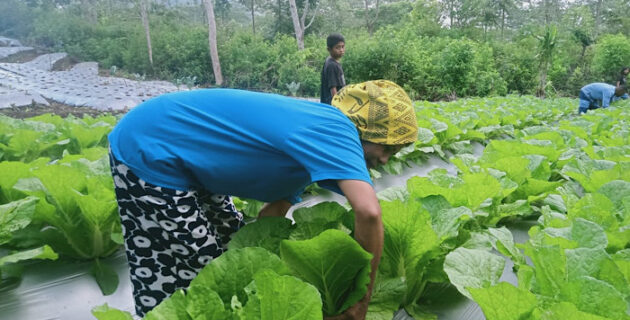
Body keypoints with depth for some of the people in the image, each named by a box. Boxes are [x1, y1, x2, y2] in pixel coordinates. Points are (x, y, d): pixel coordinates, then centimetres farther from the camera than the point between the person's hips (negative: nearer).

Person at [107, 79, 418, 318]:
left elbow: (273, 211, 11)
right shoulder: (333, 130, -22)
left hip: (179, 153, 10)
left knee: (234, 245, 18)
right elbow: (369, 211, -36)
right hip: (148, 152, -9)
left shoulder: (310, 141, 7)